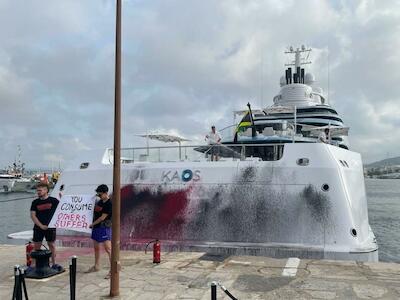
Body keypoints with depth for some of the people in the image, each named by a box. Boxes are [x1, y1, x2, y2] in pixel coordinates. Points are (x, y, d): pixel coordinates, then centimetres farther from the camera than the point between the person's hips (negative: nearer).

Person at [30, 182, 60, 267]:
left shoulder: (53, 200, -1)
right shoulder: (35, 202, 4)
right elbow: (33, 215, -1)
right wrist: (41, 225, -11)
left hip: (50, 227, -1)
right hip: (38, 228, 2)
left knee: (51, 245, 7)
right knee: (36, 246, 4)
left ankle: (54, 264, 17)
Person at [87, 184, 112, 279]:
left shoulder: (109, 204, -14)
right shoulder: (99, 202, 12)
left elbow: (102, 217, -15)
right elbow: (95, 213, 28)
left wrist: (92, 224, -6)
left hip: (104, 228, -9)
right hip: (96, 227, 9)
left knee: (108, 249, -13)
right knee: (96, 247, 19)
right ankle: (96, 266, 34)